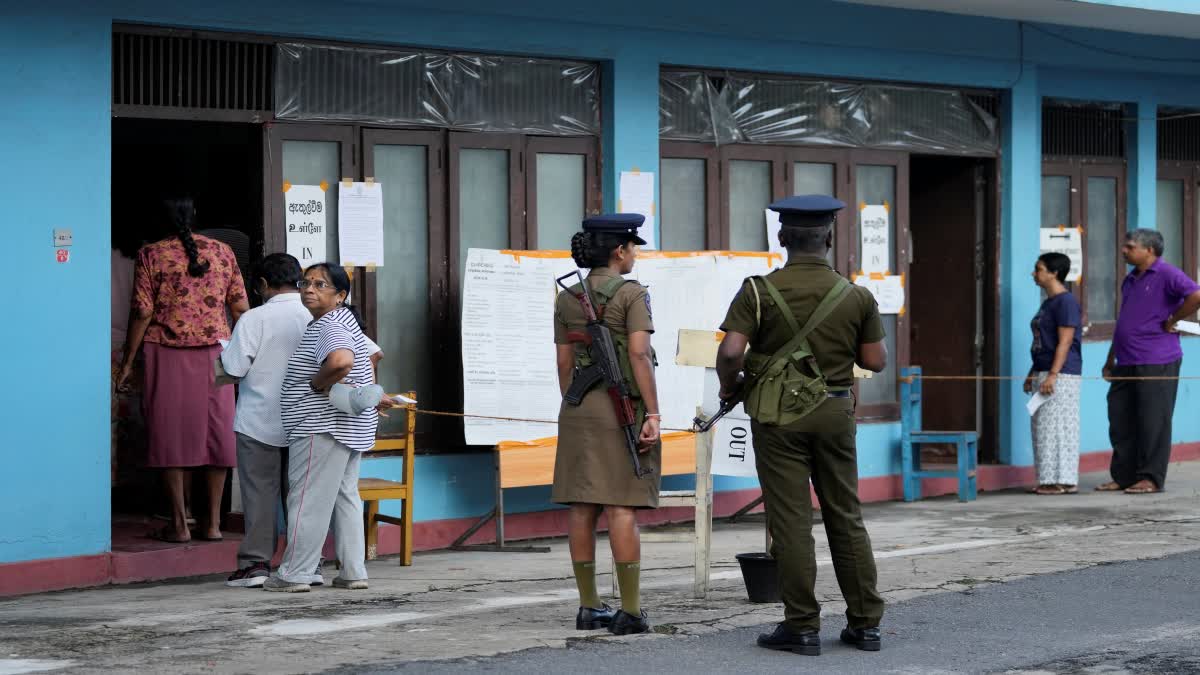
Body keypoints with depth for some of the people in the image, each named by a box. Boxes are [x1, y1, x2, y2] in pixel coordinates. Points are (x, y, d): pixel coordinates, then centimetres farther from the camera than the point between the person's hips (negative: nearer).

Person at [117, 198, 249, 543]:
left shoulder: (151, 255, -3)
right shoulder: (222, 252, 5)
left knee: (170, 435, 3)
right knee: (215, 433, 7)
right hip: (215, 352, 3)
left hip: (167, 354, -2)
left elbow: (143, 313, -6)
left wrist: (127, 362, 0)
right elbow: (241, 308, 5)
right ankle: (214, 522, 9)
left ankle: (180, 524, 2)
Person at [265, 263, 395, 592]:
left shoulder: (329, 328, -18)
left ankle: (295, 573, 0)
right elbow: (369, 356, 30)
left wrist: (318, 384, -21)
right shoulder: (344, 321, 16)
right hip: (350, 426, 11)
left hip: (322, 428, -11)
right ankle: (354, 571, 14)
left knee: (308, 498, -4)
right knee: (345, 497, 13)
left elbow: (341, 361, -38)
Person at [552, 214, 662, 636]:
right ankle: (630, 610, -7)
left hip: (579, 408, 6)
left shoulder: (567, 299, 9)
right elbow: (639, 354, -16)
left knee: (583, 507, 6)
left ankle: (589, 607, 9)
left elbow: (563, 361, 10)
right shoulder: (632, 294, -8)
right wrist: (653, 414, -15)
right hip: (623, 404, -6)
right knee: (622, 507, -7)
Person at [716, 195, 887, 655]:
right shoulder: (856, 296, -1)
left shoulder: (760, 291, -8)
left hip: (779, 415, -3)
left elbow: (730, 353, -16)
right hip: (835, 413, 3)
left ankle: (802, 627, 2)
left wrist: (729, 385, 4)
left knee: (791, 521, 1)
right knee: (846, 518, 10)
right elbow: (876, 361, 3)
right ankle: (865, 623, 13)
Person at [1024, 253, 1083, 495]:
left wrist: (1052, 375, -22)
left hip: (1061, 375, -10)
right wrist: (1033, 373, 20)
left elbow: (1065, 342, -18)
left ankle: (1064, 481, -5)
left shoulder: (1066, 302, -12)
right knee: (1043, 427, 9)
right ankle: (1049, 480, 13)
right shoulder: (1048, 303, 17)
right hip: (1044, 373, 10)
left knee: (1058, 426, -8)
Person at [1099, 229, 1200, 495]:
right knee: (1120, 420, 8)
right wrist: (1111, 359, 23)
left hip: (1156, 362, -9)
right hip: (1126, 362, 9)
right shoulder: (1130, 280, 19)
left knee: (1153, 421, -3)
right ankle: (1123, 476, 16)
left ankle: (1151, 478, 2)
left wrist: (1171, 321, -14)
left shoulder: (1166, 274, -9)